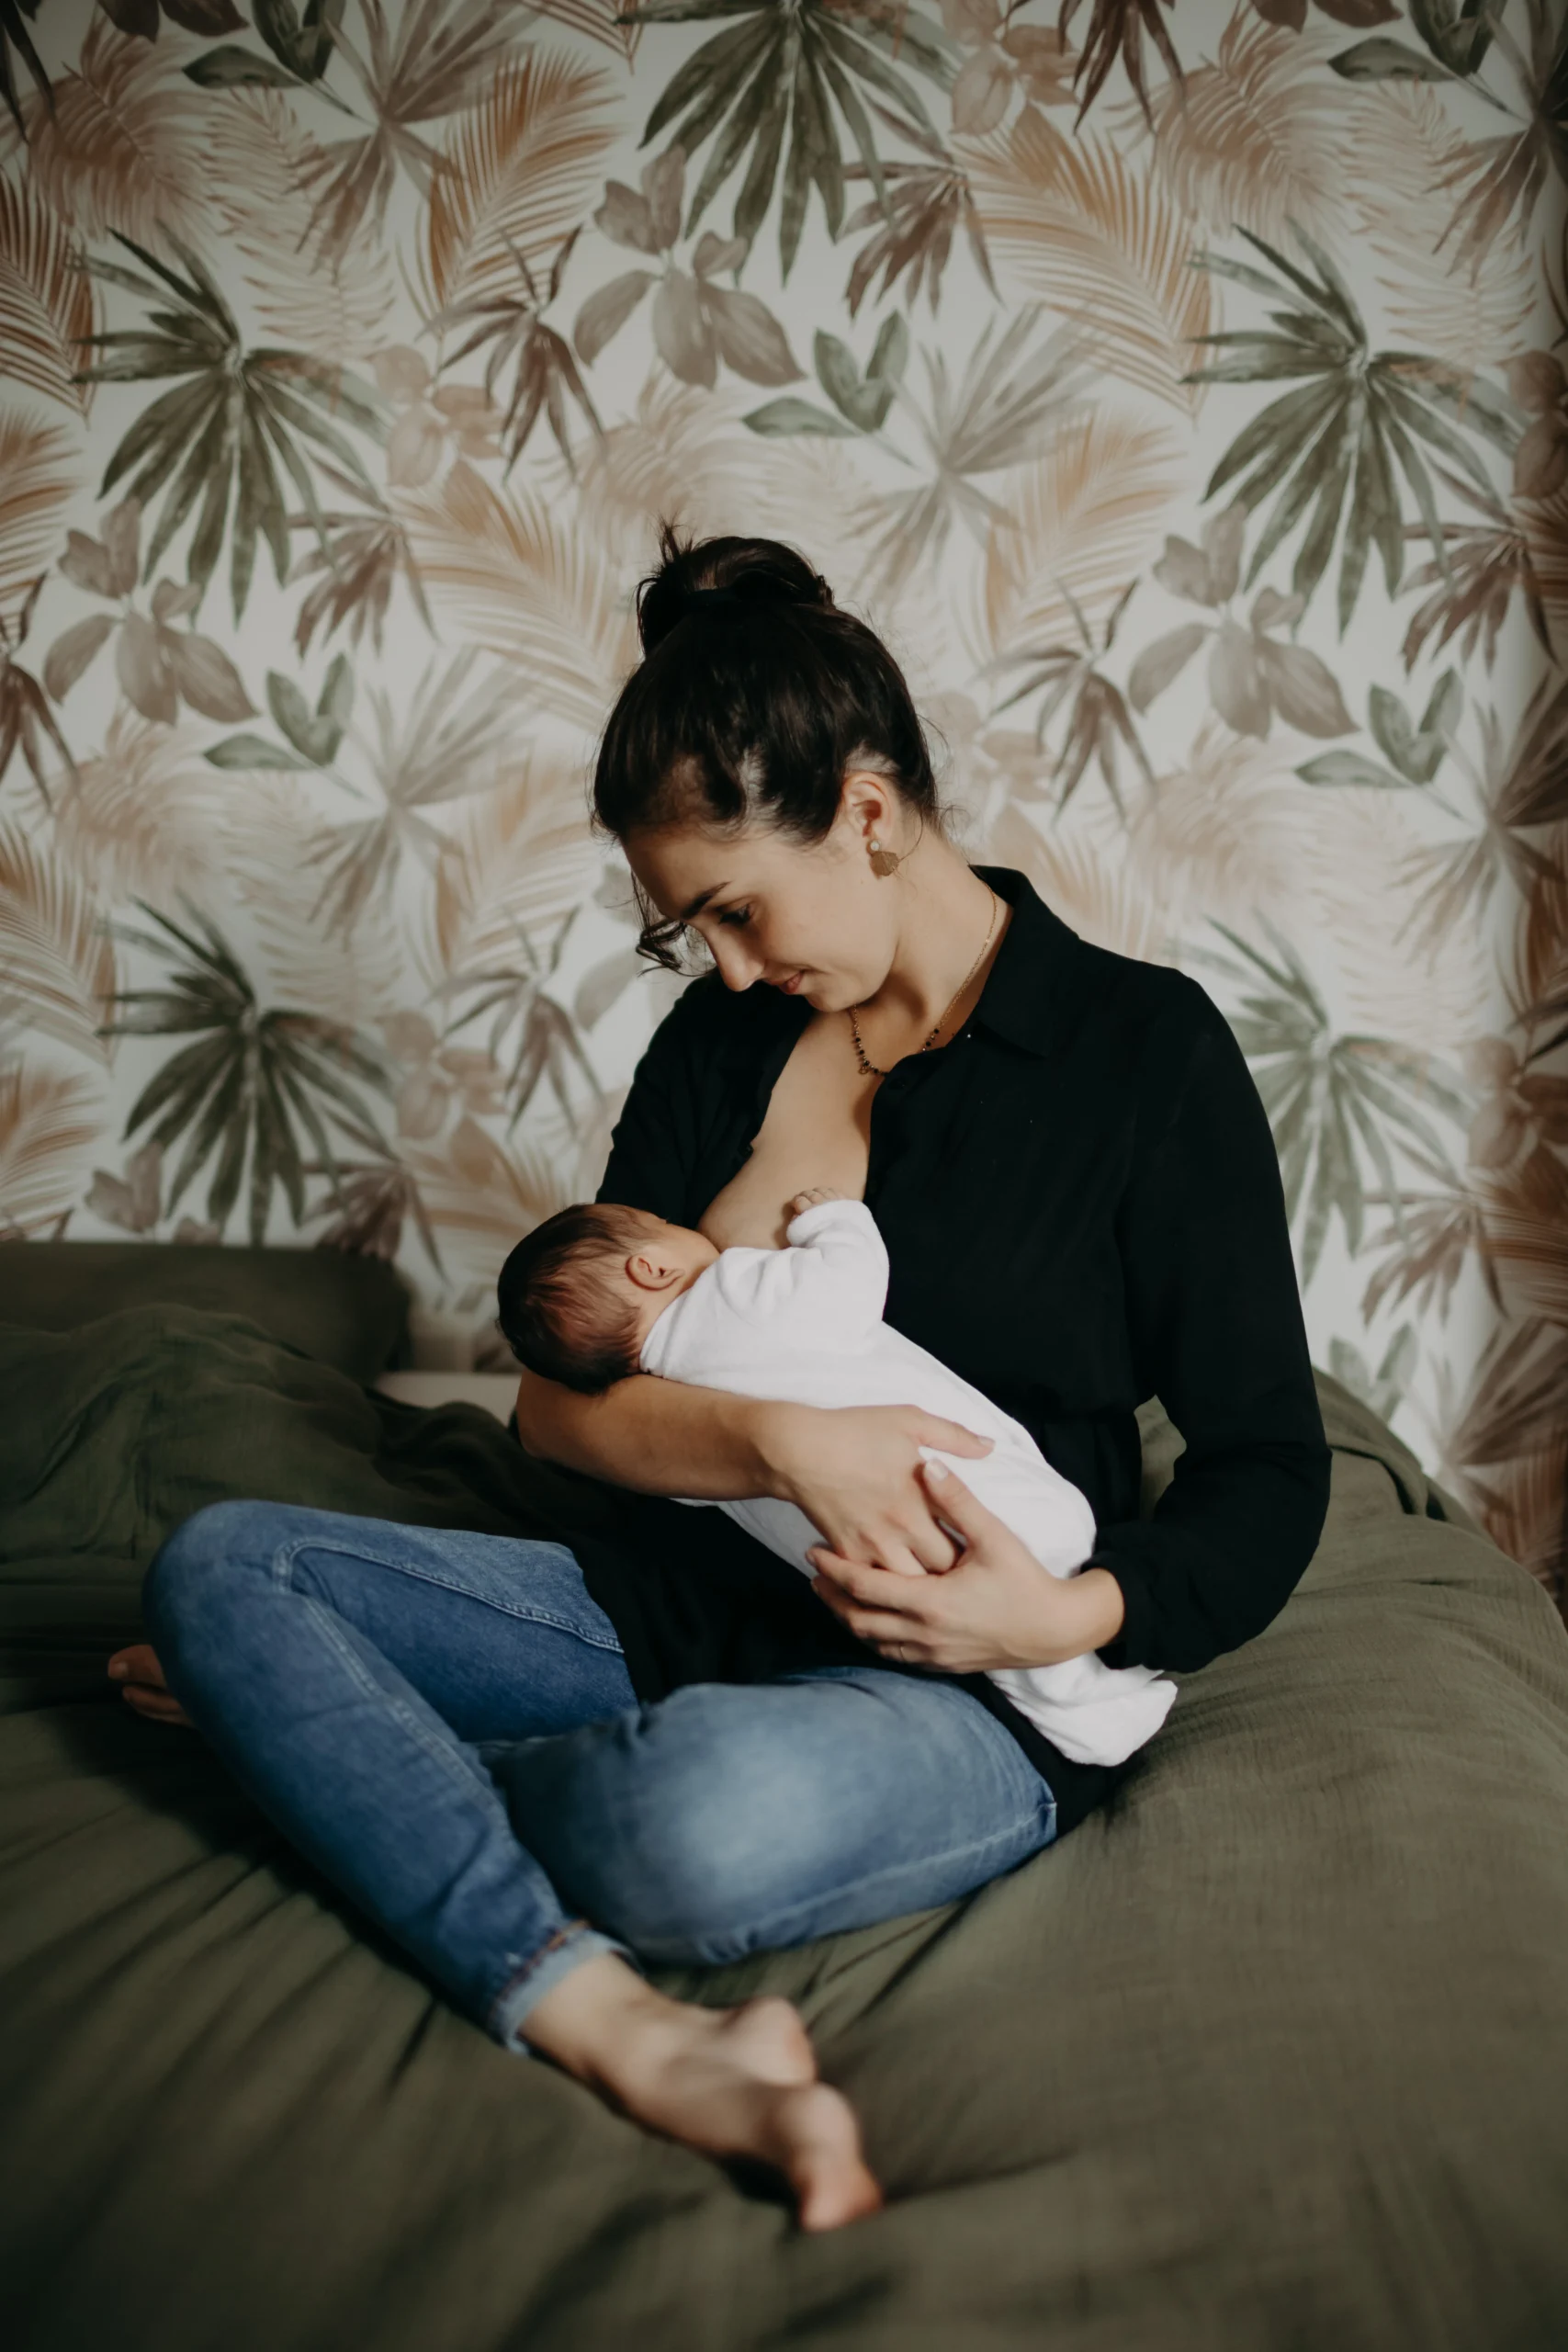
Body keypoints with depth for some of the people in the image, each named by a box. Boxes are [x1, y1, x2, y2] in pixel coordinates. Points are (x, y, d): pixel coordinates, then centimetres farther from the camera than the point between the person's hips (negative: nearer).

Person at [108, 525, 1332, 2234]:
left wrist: (1069, 1618, -21)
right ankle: (631, 2039, -29)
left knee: (707, 1816, -40)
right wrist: (776, 1440, -17)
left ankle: (327, 1738, -7)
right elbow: (555, 1401, 3)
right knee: (216, 1561, -13)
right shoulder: (723, 1042, 10)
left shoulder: (1145, 1050, -3)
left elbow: (1265, 1476, -1)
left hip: (966, 1688, -5)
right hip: (685, 1604, 6)